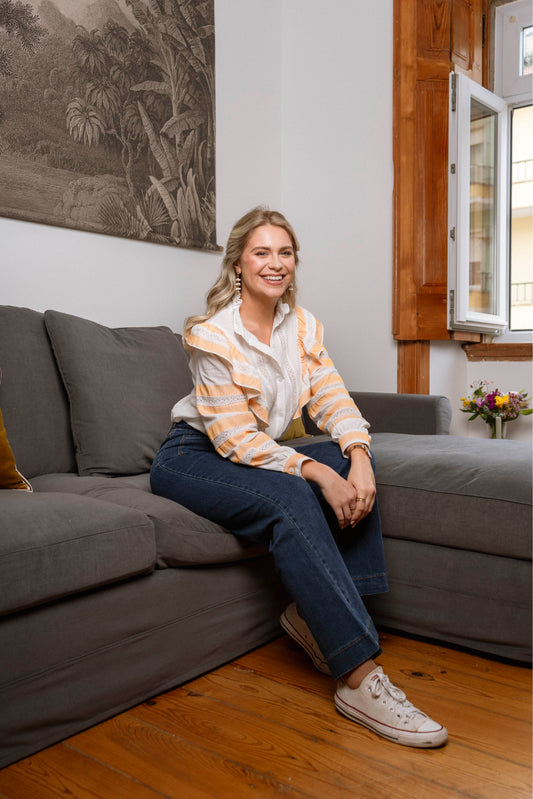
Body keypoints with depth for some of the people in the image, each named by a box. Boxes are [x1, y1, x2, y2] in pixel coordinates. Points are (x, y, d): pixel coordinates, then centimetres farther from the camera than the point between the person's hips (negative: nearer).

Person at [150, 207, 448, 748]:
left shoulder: (303, 326, 3)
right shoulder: (214, 335, -17)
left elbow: (333, 400, -5)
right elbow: (235, 439, -22)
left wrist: (358, 457, -25)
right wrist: (315, 472, -31)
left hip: (262, 451, 7)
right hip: (193, 456, -6)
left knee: (348, 467, -17)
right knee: (289, 498, -33)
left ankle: (313, 614, -7)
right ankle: (360, 679, -33)